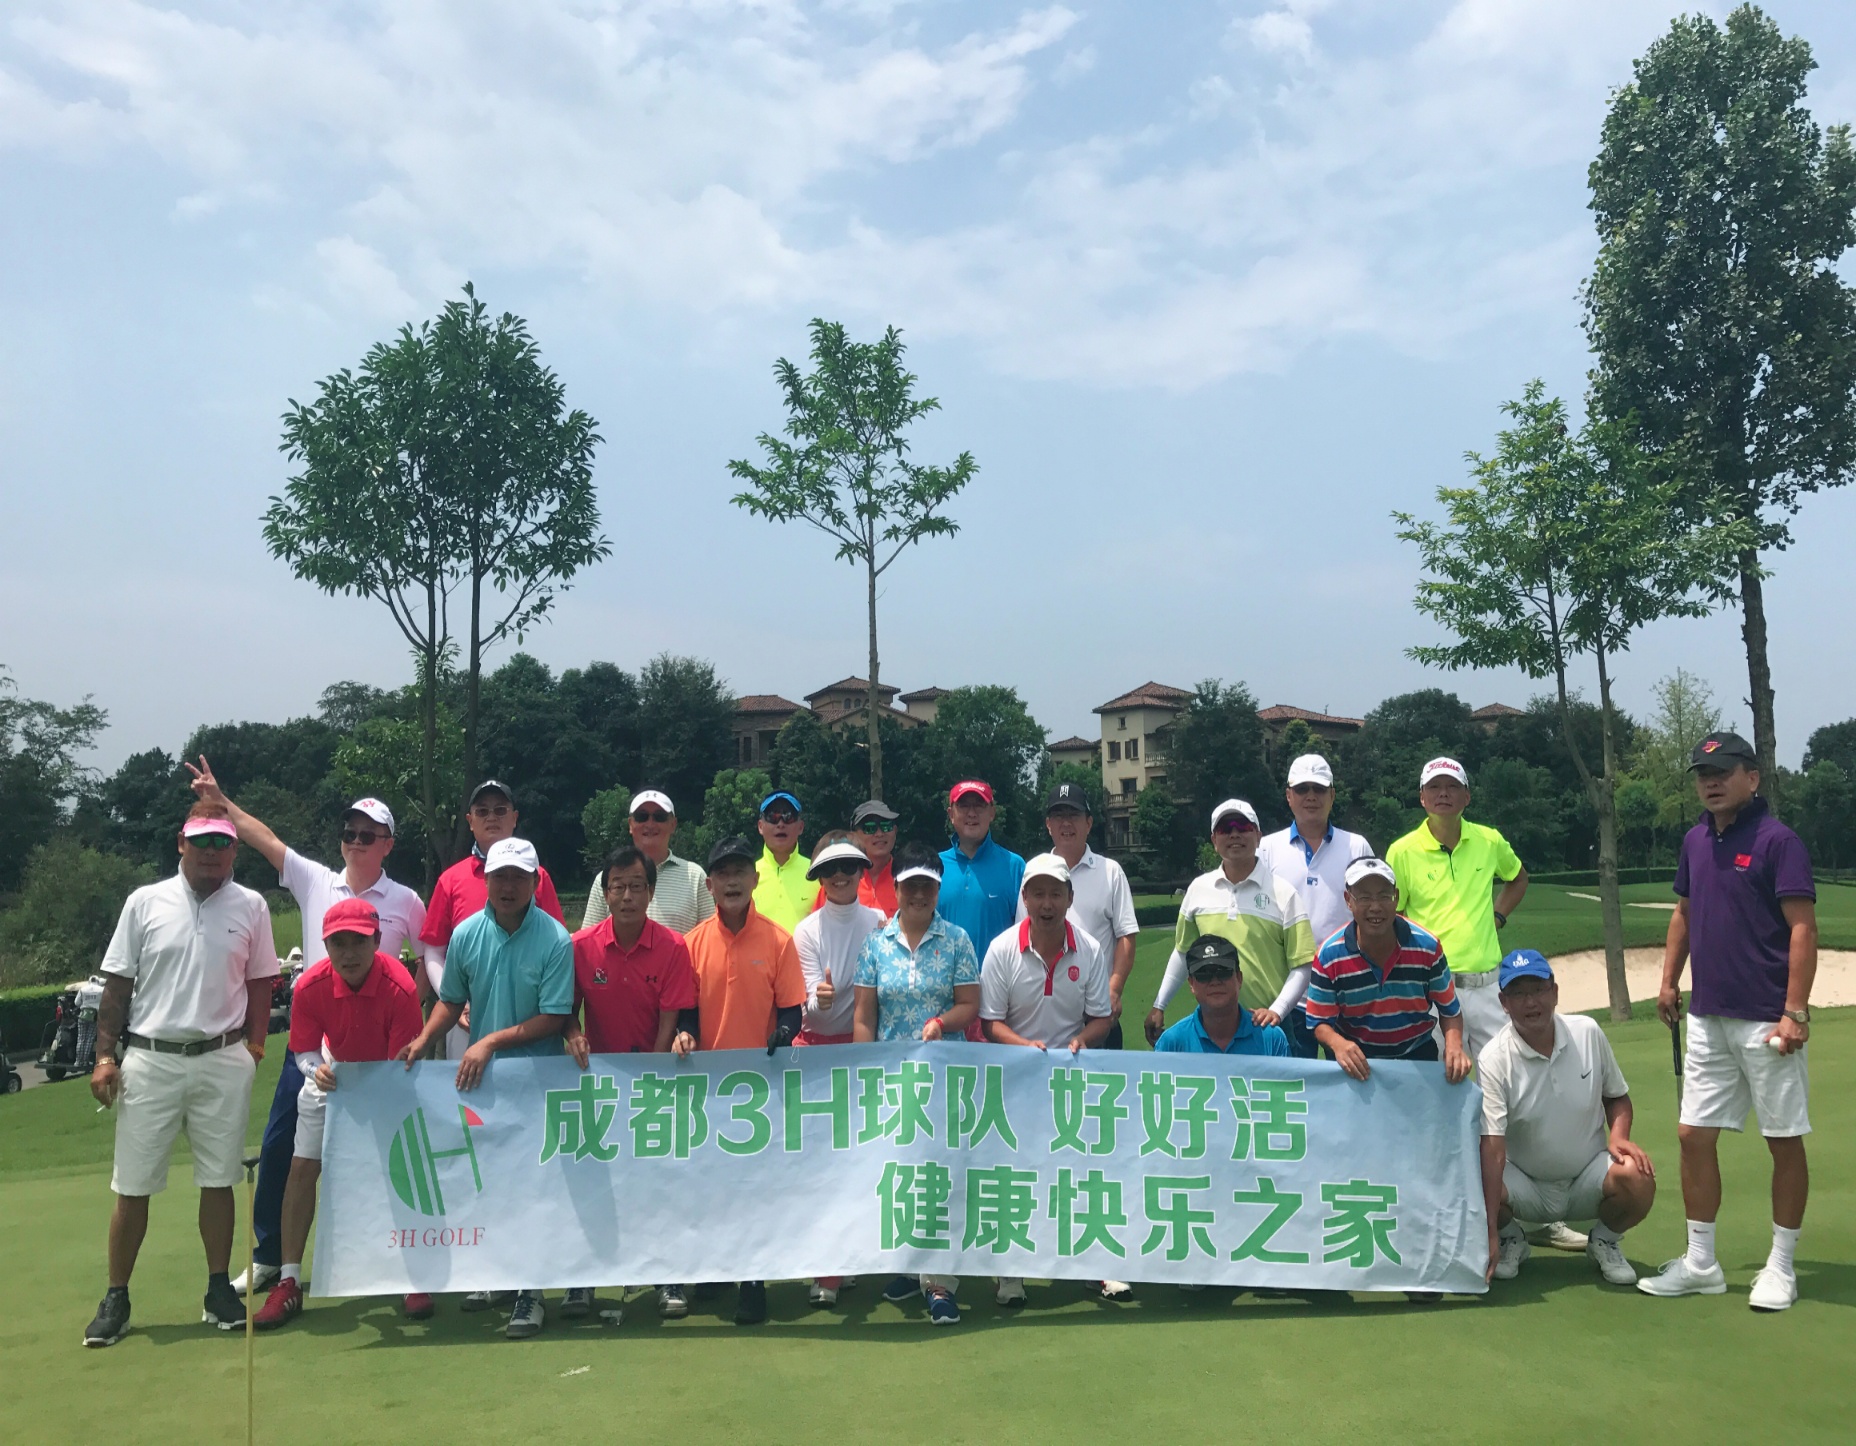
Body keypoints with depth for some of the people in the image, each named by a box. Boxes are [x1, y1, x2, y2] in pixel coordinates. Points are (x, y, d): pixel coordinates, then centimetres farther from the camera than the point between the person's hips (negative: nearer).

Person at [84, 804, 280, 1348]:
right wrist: (105, 1055, -2)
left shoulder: (251, 907, 3)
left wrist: (254, 1041, 0)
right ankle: (116, 1298, 17)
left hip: (223, 1061, 0)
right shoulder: (145, 902, 2)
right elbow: (117, 985, 4)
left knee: (218, 1181, 7)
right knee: (132, 1187, 4)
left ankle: (219, 1289, 18)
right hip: (148, 1059, 0)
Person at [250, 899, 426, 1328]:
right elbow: (303, 1051, -11)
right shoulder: (310, 986, -25)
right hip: (334, 1075, 3)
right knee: (302, 1168, -4)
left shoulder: (400, 988, -34)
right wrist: (317, 1070, -32)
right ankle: (289, 1282, 8)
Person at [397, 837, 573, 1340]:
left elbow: (555, 1018, -13)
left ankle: (529, 1292, 6)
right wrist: (421, 1042, -4)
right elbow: (451, 1000, 12)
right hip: (476, 1075, 4)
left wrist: (492, 1041, -15)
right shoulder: (466, 934, 1)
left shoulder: (556, 940, -13)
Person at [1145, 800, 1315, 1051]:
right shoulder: (1198, 889, 6)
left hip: (1264, 1024, -2)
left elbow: (1302, 967, -3)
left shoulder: (1283, 893, -2)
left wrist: (1276, 1011, -14)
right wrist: (1159, 1006, 14)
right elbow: (1182, 952, 16)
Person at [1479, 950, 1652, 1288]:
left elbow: (1617, 1096, 12)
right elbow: (1492, 1148, -25)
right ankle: (1511, 1239, 6)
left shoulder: (1588, 1033, -6)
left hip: (1588, 1180, 2)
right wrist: (1490, 1233, -32)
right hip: (1524, 1186, -2)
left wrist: (1618, 1136, -11)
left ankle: (1605, 1240, 6)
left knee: (1637, 1179, -29)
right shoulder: (1493, 1059, -17)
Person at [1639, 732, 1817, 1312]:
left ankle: (1781, 1268, 19)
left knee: (1785, 1141, 6)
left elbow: (1802, 928, -14)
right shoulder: (1696, 841, 9)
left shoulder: (1777, 840, -11)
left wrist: (1795, 1013, -19)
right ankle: (1700, 1263, 19)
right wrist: (1669, 981, 13)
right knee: (1694, 1135, 8)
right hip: (1707, 1018, 7)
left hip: (1766, 1021, -7)